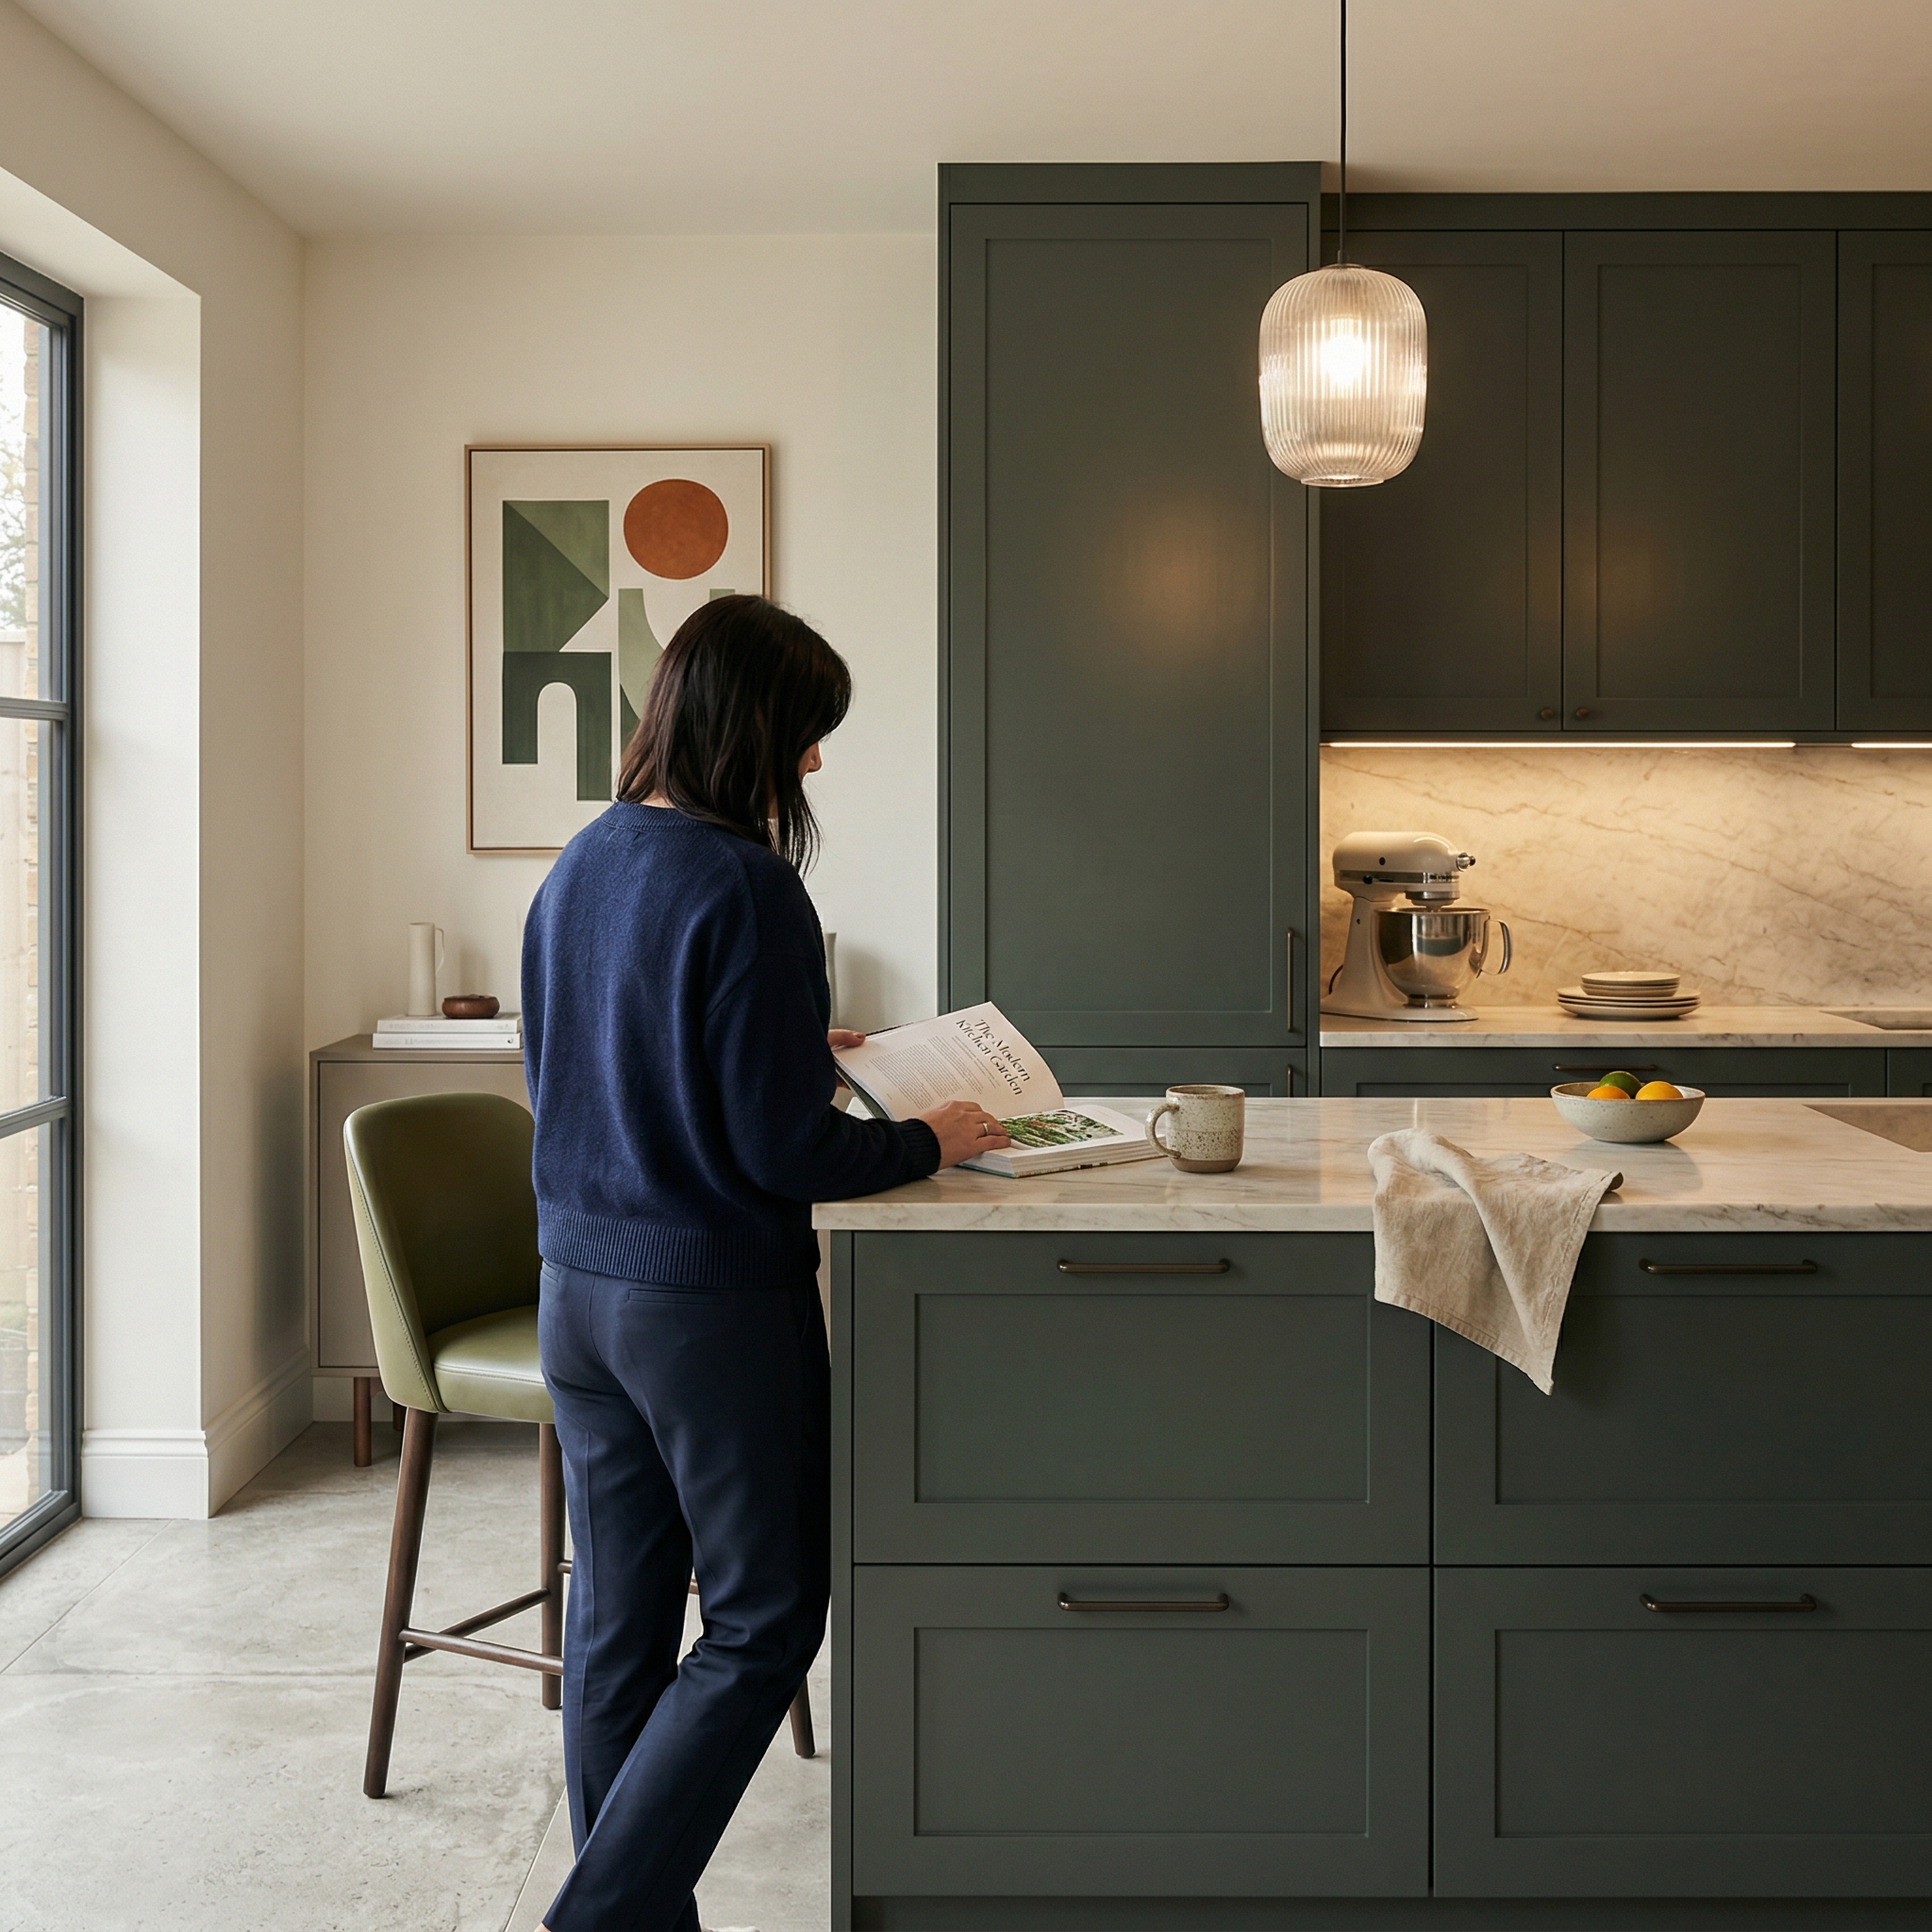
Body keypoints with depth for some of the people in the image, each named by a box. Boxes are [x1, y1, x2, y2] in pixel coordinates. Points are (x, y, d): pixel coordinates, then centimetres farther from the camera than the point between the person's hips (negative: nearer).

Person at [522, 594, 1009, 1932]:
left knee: (616, 1623, 15)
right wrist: (926, 1142, -2)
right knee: (763, 1623, 9)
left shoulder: (578, 867, 6)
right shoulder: (743, 885, -18)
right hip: (714, 1304, -8)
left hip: (580, 1292, 8)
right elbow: (783, 1148, -19)